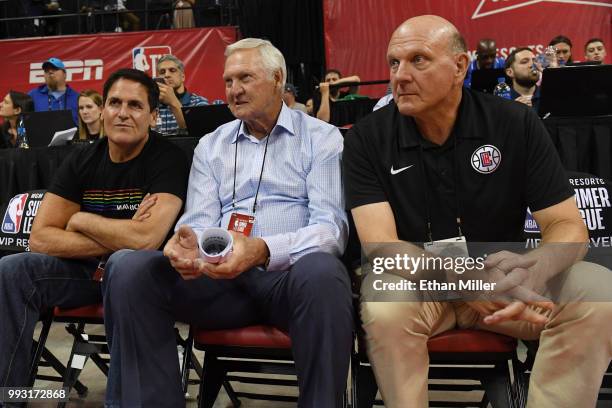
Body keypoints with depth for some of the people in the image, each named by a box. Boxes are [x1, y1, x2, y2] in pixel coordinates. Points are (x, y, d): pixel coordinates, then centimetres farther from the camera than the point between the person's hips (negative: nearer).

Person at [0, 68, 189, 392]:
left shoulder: (168, 158, -13)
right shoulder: (81, 161, 1)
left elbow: (145, 239, -27)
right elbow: (40, 239, -8)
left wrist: (80, 220, -10)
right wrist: (121, 239, -18)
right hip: (90, 269, 5)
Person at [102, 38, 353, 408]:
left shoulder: (322, 138, 6)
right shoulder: (210, 146, 19)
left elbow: (331, 226, -7)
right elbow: (201, 221, 8)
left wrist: (265, 250, -26)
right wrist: (189, 244, -19)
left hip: (290, 274, -3)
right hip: (224, 276, 3)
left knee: (322, 272, -38)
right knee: (129, 267, -19)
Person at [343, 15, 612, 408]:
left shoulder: (517, 124, -6)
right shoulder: (366, 139, -9)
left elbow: (568, 226, -8)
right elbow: (379, 245, -19)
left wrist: (534, 269, -34)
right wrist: (462, 278, -37)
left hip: (503, 280, 2)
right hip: (416, 282, -1)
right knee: (384, 306, -34)